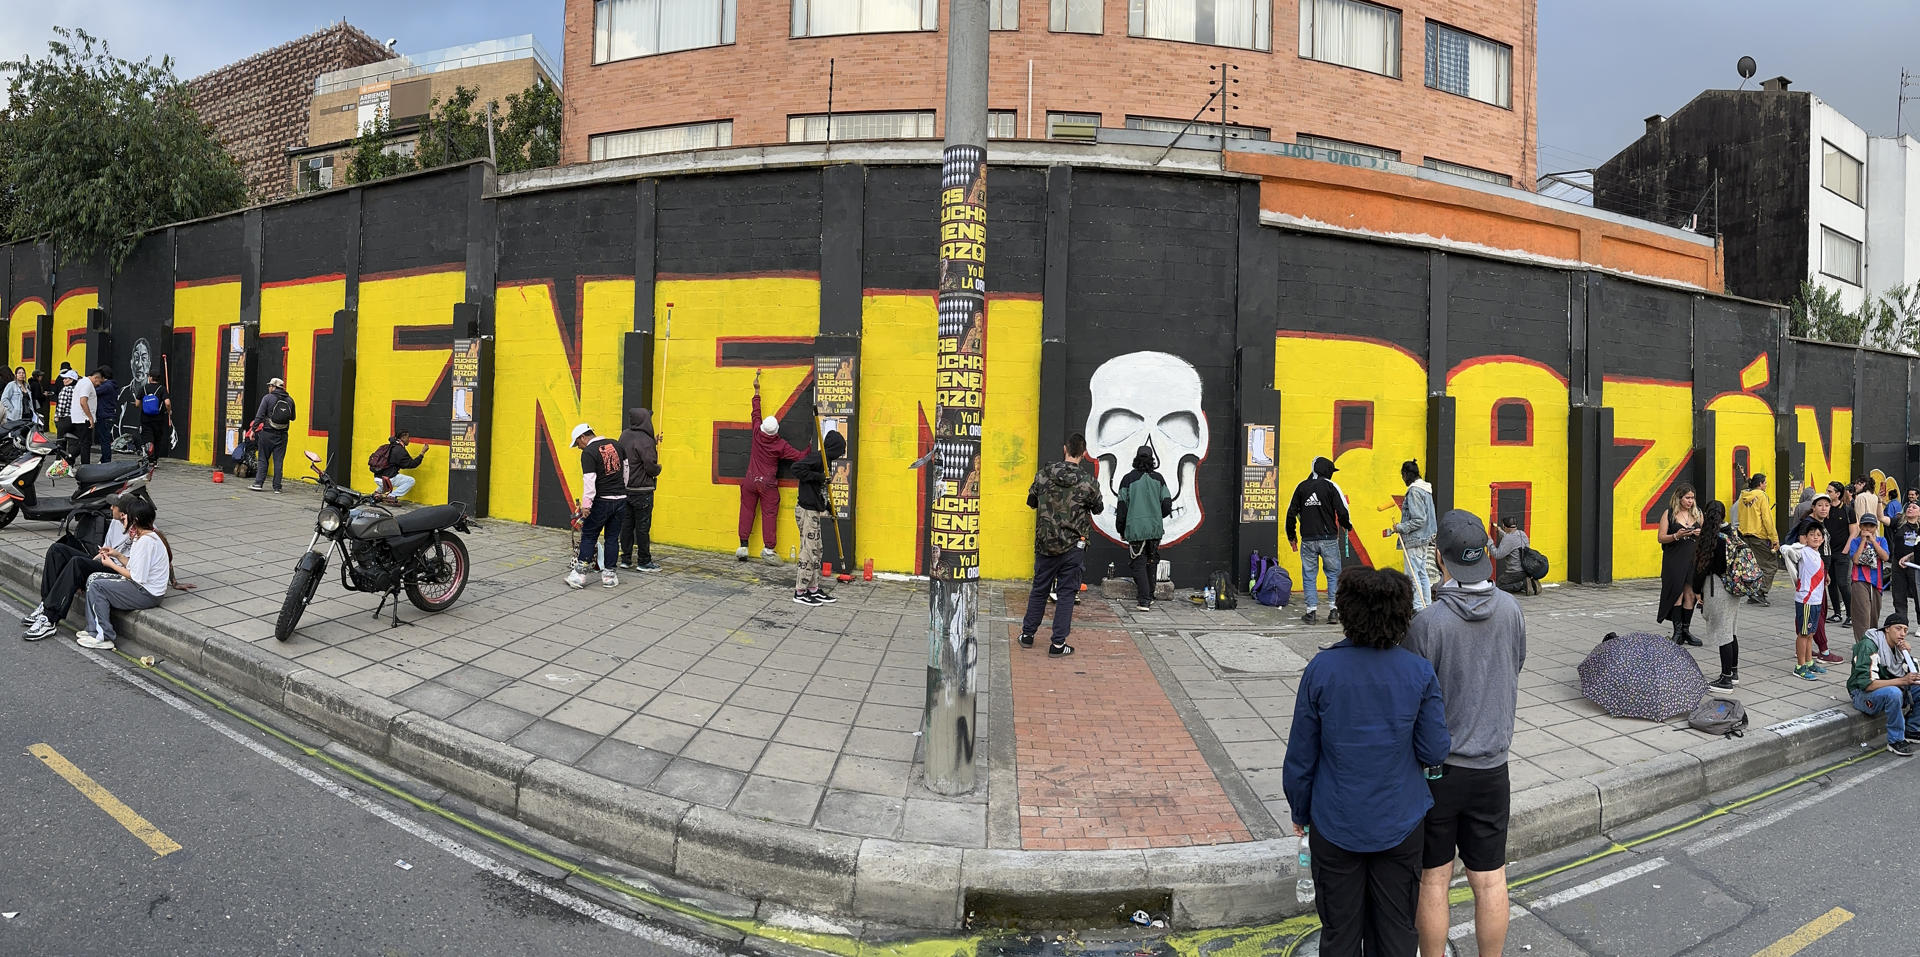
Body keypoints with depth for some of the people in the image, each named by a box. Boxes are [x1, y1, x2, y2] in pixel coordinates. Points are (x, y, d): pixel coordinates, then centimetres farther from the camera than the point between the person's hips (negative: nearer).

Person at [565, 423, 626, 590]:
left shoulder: (588, 453, -11)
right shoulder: (615, 445, 8)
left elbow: (589, 481, -17)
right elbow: (625, 468, 16)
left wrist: (586, 505, -14)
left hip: (602, 501, -5)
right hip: (621, 499, 5)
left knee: (588, 536, 6)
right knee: (612, 537, 10)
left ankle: (580, 573, 5)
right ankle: (609, 574, 12)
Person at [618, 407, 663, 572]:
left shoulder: (625, 436, 7)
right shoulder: (645, 441, -17)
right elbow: (650, 466, -18)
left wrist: (654, 443, 19)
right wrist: (658, 469, 3)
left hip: (624, 488, 8)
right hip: (641, 490, -7)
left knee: (626, 524, 12)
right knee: (643, 526, 0)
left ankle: (626, 559, 18)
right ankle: (644, 562, 6)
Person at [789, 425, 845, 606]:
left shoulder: (825, 460, 14)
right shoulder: (816, 458, -16)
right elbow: (797, 468, -29)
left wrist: (826, 504, 17)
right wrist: (818, 476, -25)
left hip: (814, 511, 10)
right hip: (807, 511, -10)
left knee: (817, 550, 15)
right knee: (808, 551, -5)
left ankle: (813, 589, 23)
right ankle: (799, 593, 2)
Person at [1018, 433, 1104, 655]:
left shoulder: (1043, 476, -4)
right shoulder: (1088, 482, -11)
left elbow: (1031, 502, 10)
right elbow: (1098, 508, 6)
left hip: (1044, 544, 3)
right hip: (1073, 546, -3)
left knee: (1039, 589, 17)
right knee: (1067, 593, 6)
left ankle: (1027, 634, 27)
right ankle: (1058, 643, 8)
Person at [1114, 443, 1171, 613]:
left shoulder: (1128, 479, -4)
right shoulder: (1158, 479, 4)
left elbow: (1122, 507, -3)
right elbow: (1167, 505, 5)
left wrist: (1120, 529, 8)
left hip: (1136, 529, -3)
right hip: (1155, 529, 3)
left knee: (1139, 564, 0)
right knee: (1151, 563, 18)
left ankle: (1144, 600, -9)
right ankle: (1148, 595, 27)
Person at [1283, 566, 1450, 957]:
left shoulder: (1321, 669, -15)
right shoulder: (1419, 671, -12)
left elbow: (1301, 756, -7)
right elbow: (1434, 752, -6)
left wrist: (1300, 812, 8)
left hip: (1335, 825, -1)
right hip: (1400, 823, 1)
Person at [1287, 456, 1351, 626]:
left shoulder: (1301, 487, 7)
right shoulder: (1330, 486, -3)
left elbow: (1291, 513, 8)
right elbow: (1342, 512, -7)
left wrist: (1291, 536, 19)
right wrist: (1347, 525, 14)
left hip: (1308, 540, 2)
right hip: (1329, 539, -2)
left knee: (1309, 575, 7)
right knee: (1333, 574, 9)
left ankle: (1311, 611, 4)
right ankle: (1334, 610, 6)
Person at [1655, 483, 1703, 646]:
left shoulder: (1697, 513, 11)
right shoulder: (1669, 514, 0)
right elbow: (1661, 538, -3)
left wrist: (1701, 534, -4)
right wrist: (1676, 536, -20)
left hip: (1693, 559, 4)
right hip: (1674, 560, -3)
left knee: (1690, 594, 2)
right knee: (1677, 593, -4)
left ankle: (1686, 630, 10)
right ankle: (1677, 631, 1)